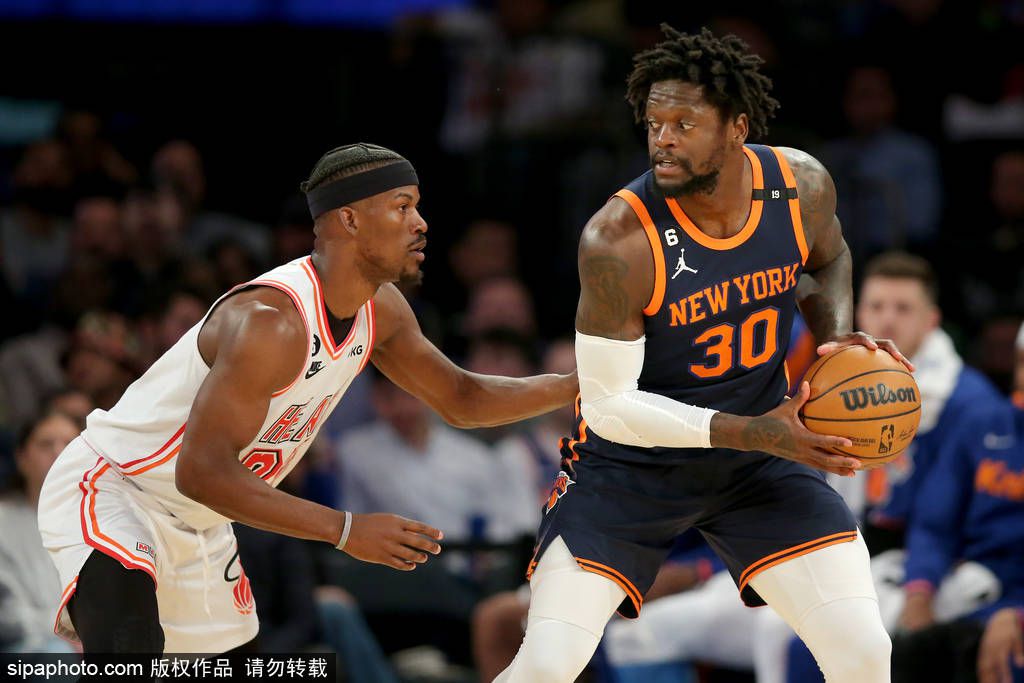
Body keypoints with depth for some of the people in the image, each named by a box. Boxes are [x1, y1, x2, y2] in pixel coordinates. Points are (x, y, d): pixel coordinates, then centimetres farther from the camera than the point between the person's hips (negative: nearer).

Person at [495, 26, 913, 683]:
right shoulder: (620, 239, -29)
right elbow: (607, 404, -23)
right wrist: (753, 433, -30)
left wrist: (837, 336, -9)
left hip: (757, 460, 4)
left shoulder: (801, 185, -14)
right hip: (633, 463, -4)